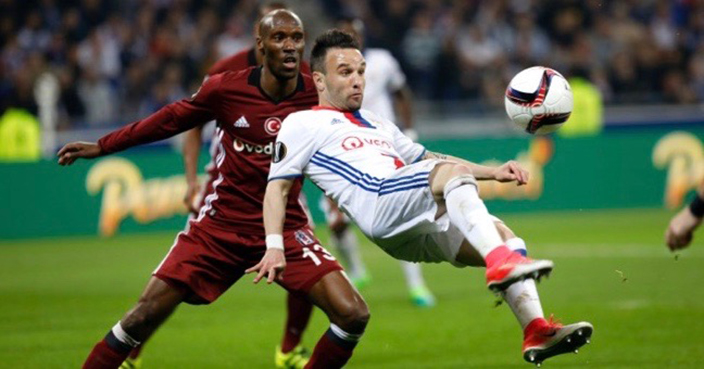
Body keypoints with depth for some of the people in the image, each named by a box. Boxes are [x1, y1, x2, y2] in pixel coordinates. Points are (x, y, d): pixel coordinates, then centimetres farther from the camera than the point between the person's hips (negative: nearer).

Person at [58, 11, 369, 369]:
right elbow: (171, 119, 6)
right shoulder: (226, 88, -9)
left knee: (352, 314, -16)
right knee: (147, 312, -8)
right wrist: (101, 146, 12)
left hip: (285, 229, 1)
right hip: (220, 224, -1)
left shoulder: (317, 96, -8)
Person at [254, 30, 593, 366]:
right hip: (379, 204, -8)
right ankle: (500, 263, -48)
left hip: (423, 229, 8)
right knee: (454, 172, -29)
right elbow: (277, 186, 6)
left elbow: (427, 159, 38)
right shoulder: (303, 124, 15)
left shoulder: (377, 125, 37)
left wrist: (491, 172, 25)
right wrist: (274, 246, -9)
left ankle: (536, 331, -16)